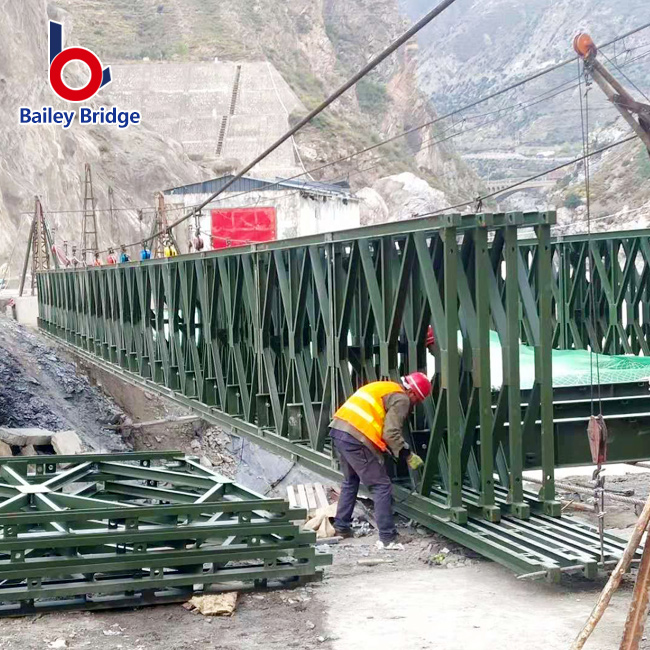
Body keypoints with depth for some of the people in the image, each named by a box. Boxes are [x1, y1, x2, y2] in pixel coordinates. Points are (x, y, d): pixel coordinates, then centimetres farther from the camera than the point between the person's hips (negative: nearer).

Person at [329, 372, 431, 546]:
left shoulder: (386, 388, 25)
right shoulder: (401, 399, -3)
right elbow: (391, 433, -13)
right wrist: (408, 455, -5)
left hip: (338, 430, 9)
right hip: (356, 438, -9)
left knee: (350, 481, 27)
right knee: (382, 486, -1)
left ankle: (341, 526, 33)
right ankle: (388, 537, -1)